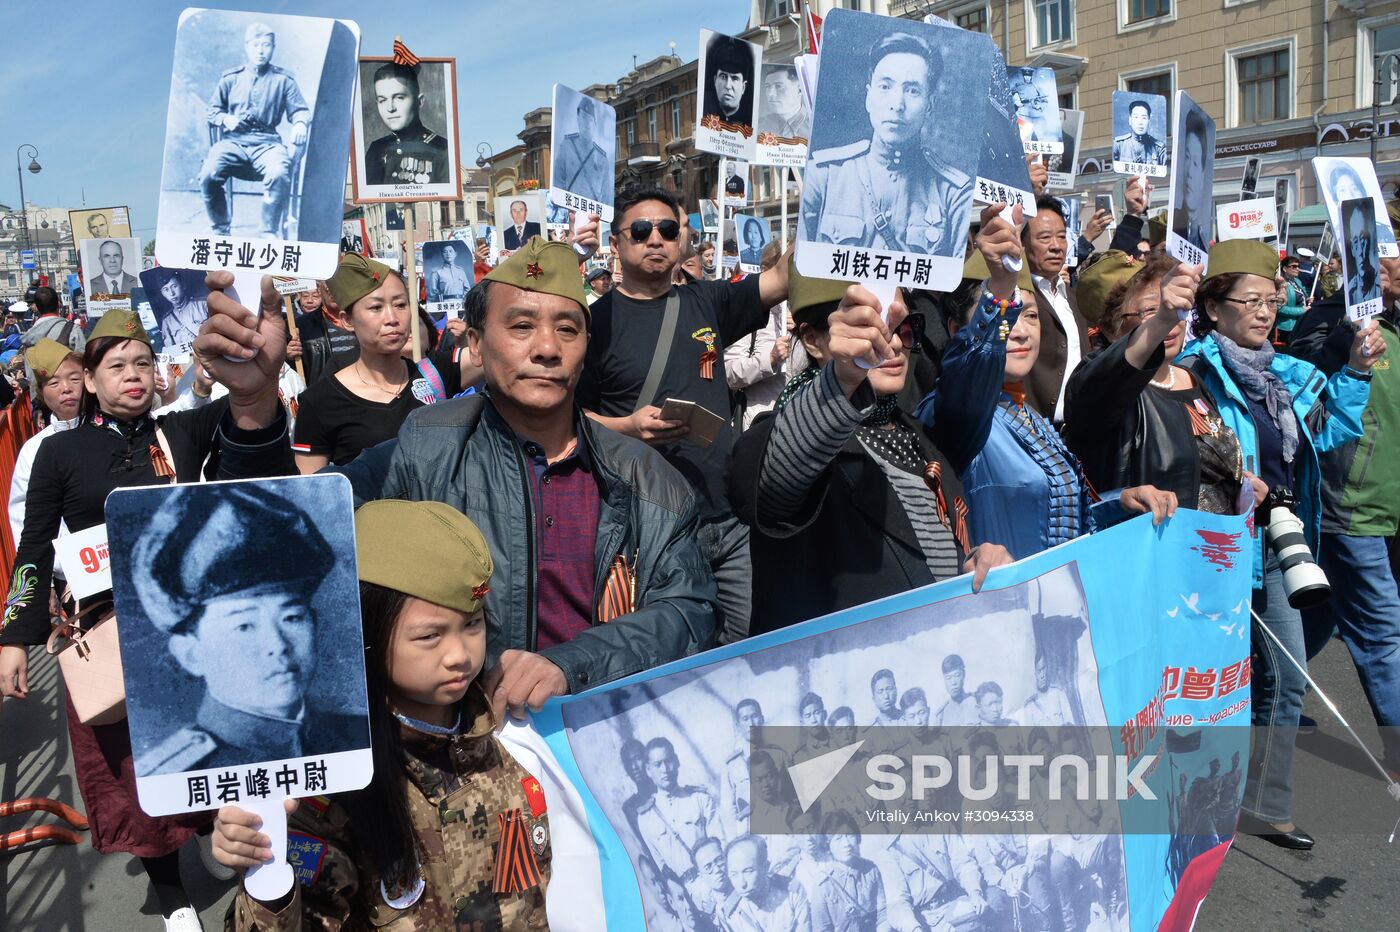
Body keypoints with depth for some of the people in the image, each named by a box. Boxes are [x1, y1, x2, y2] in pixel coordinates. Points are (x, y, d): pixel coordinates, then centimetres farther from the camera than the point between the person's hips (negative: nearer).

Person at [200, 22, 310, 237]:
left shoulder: (283, 80, 16)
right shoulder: (231, 78, 19)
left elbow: (300, 111, 13)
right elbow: (212, 111, 21)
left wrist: (300, 123, -11)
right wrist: (225, 119, -3)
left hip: (267, 143, -1)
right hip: (233, 141, 2)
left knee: (280, 174, -37)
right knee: (208, 174, -29)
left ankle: (268, 231, -19)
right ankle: (220, 229, -6)